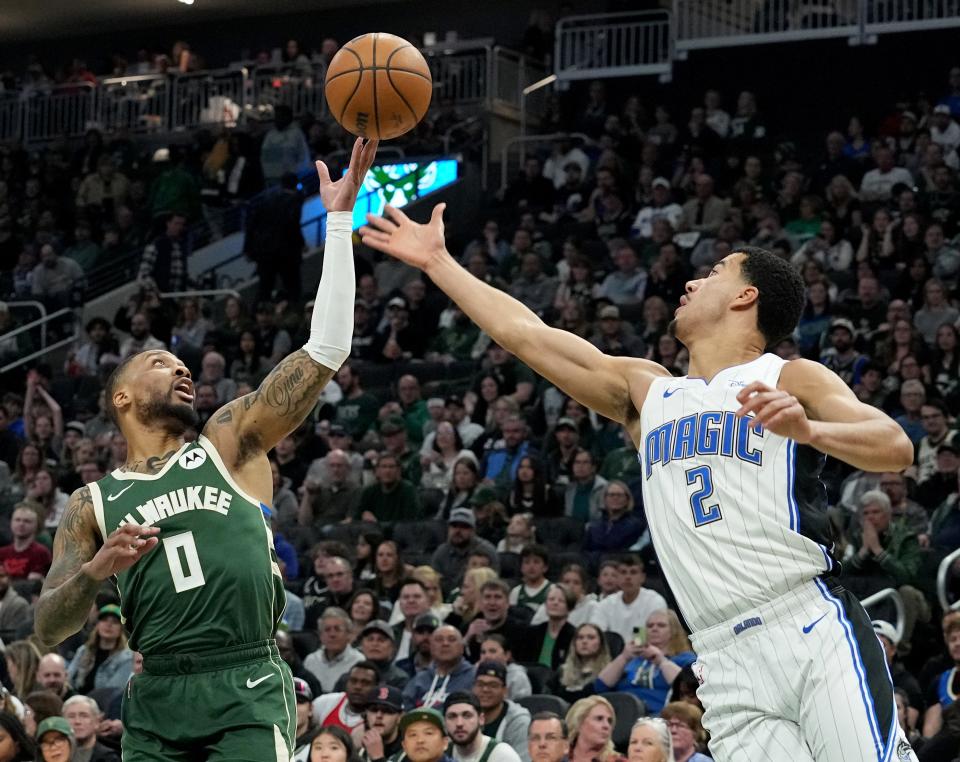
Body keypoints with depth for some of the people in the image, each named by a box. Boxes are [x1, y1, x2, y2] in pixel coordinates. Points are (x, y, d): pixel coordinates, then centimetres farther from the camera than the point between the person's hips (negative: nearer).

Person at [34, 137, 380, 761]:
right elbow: (48, 629, 7)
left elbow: (324, 354, 0)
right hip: (158, 697, 2)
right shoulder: (92, 506, 13)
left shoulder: (230, 443, 9)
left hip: (249, 692, -2)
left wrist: (339, 219, -5)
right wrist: (96, 571, -15)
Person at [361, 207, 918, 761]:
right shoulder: (646, 392, 23)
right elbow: (524, 334, 27)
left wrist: (808, 429, -24)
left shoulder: (791, 380, 8)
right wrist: (437, 261, 31)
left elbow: (897, 449, -6)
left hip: (814, 633, -4)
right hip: (729, 668, 4)